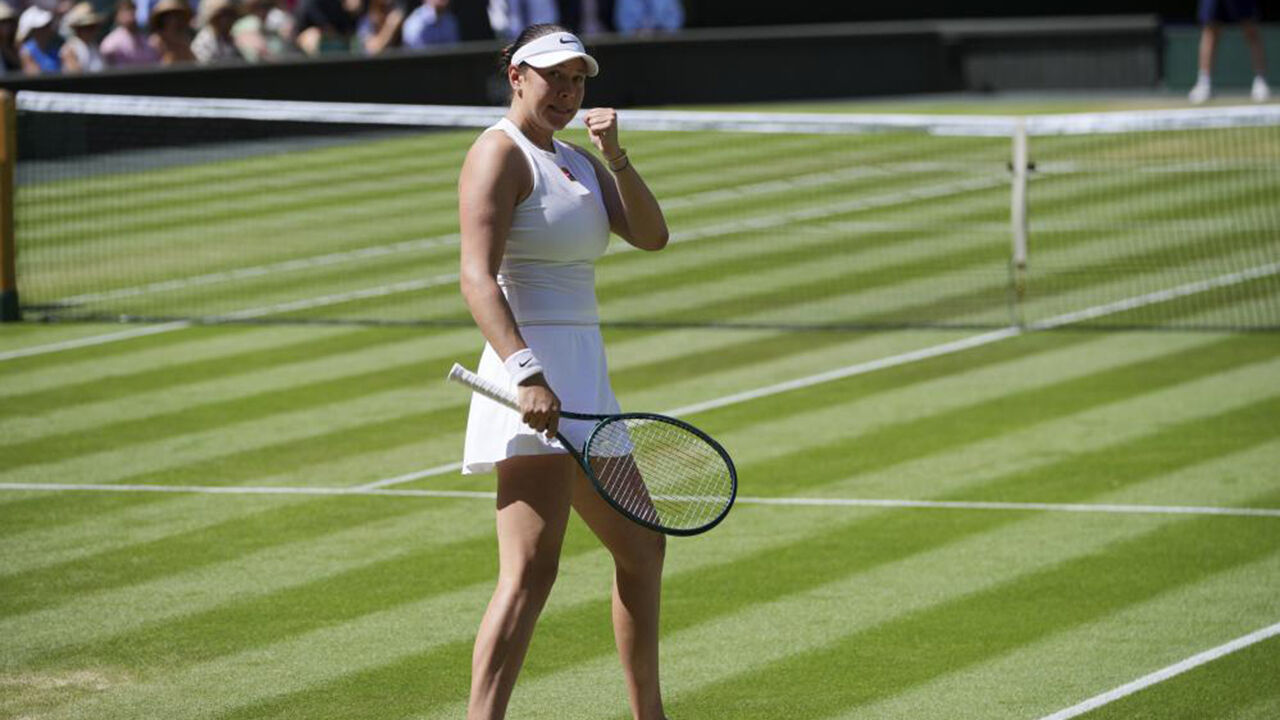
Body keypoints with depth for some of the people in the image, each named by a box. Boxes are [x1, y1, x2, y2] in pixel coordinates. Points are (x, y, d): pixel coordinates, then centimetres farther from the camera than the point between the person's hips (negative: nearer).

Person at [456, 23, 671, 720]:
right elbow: (477, 276, -19)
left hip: (584, 380, 9)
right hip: (533, 382, -9)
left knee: (642, 550, 20)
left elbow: (651, 235, 8)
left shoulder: (579, 162, 19)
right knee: (531, 570, -21)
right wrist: (525, 371, -32)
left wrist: (616, 156, -6)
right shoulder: (500, 153, -7)